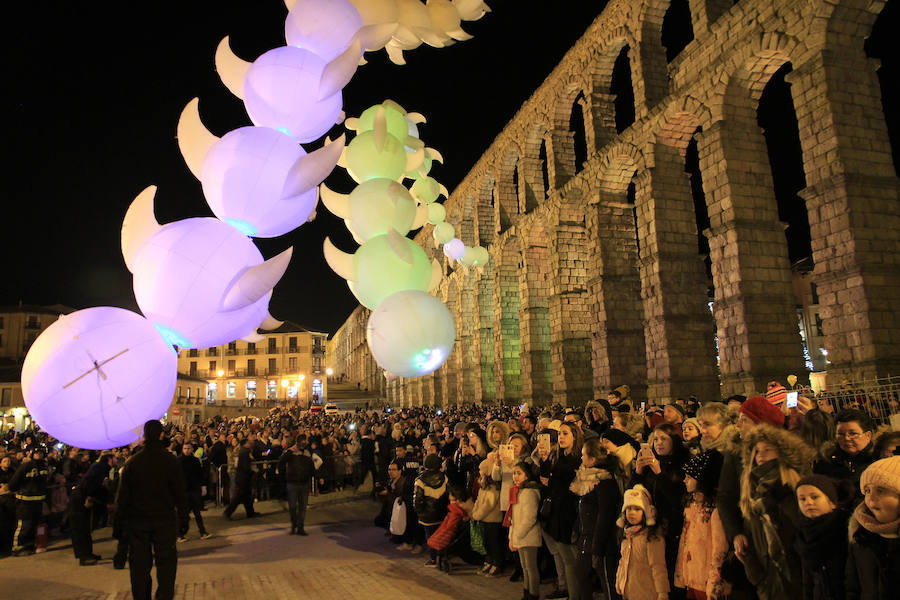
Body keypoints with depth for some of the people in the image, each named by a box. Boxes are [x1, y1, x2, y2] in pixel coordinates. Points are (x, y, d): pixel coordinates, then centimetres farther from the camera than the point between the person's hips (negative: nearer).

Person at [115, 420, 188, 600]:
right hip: (165, 519, -2)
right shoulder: (171, 461, -9)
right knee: (166, 562, 8)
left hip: (137, 520, 2)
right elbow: (180, 492, -7)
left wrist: (122, 516, 14)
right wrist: (183, 516, 2)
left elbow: (123, 493, 2)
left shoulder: (132, 462, -4)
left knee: (139, 565, 13)